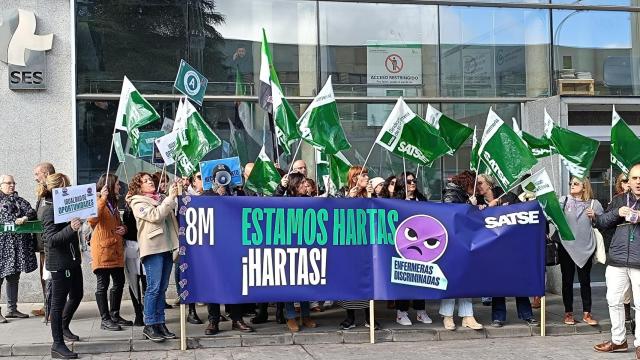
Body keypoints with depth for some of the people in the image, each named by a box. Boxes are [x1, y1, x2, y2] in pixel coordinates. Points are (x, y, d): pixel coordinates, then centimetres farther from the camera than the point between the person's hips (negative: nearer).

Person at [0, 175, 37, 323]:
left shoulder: (19, 200, 18)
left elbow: (32, 212, 4)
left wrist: (25, 218, -16)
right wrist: (16, 221, -11)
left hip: (19, 244, 5)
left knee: (14, 278, 11)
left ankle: (12, 309, 19)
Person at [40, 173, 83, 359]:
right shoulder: (49, 210, -16)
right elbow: (51, 239, -27)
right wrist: (70, 228, -39)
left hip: (72, 259, 10)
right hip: (59, 262, -10)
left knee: (77, 295, 21)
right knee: (59, 301, -4)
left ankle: (64, 328, 41)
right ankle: (58, 345, 2)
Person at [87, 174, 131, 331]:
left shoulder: (113, 202, 21)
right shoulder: (98, 200, -6)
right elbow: (92, 219, -24)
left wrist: (123, 228, 9)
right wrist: (103, 199, -27)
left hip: (116, 249, 9)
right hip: (103, 248, -9)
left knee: (119, 282, 11)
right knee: (103, 284, -3)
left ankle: (115, 315, 22)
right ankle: (105, 319, 1)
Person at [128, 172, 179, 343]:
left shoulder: (161, 198, 19)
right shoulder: (138, 202, 1)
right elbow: (155, 216, -14)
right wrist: (170, 197, -13)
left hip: (167, 246, 6)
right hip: (153, 248, -6)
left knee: (162, 288, 8)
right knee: (154, 287, -8)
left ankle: (160, 323, 12)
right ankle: (149, 326, -2)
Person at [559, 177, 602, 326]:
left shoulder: (593, 204, 3)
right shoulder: (563, 201, 2)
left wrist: (594, 217, -10)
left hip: (585, 248, 0)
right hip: (566, 246, 0)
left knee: (585, 281, 7)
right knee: (567, 281, 7)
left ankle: (587, 313, 17)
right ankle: (568, 313, 18)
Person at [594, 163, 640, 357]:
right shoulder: (618, 201, 13)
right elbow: (600, 222, 10)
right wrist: (617, 213, -8)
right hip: (616, 261, 3)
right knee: (614, 301, 8)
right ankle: (618, 340, 22)